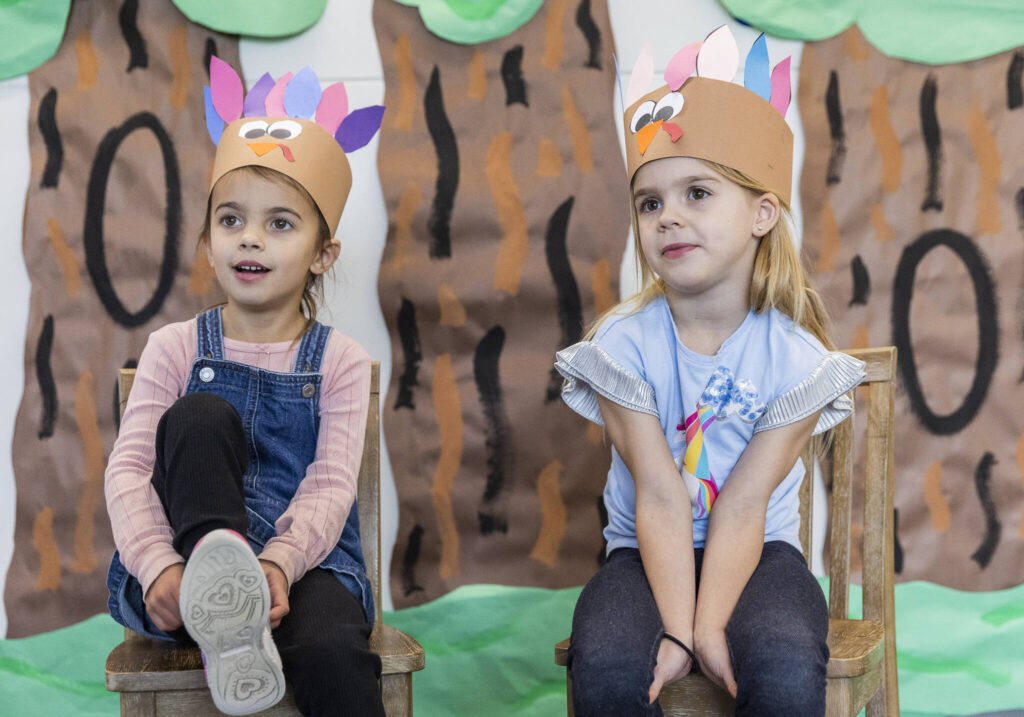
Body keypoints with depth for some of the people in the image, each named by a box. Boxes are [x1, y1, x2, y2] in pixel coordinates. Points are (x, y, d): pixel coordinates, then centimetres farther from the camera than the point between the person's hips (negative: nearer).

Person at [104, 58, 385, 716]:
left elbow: (330, 489, -7)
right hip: (185, 566, 2)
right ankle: (229, 625, -37)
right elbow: (129, 469, -4)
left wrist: (279, 562, -28)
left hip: (305, 564, -2)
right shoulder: (175, 348, 7)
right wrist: (159, 564, -24)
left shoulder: (340, 362, 5)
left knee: (330, 650, -37)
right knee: (201, 416, -26)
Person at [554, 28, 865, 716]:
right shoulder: (623, 344, -8)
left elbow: (744, 506, -14)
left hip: (759, 552, 0)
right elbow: (660, 497, -15)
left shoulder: (794, 354, -8)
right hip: (646, 554, 0)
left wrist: (709, 629, -24)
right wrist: (676, 631, -23)